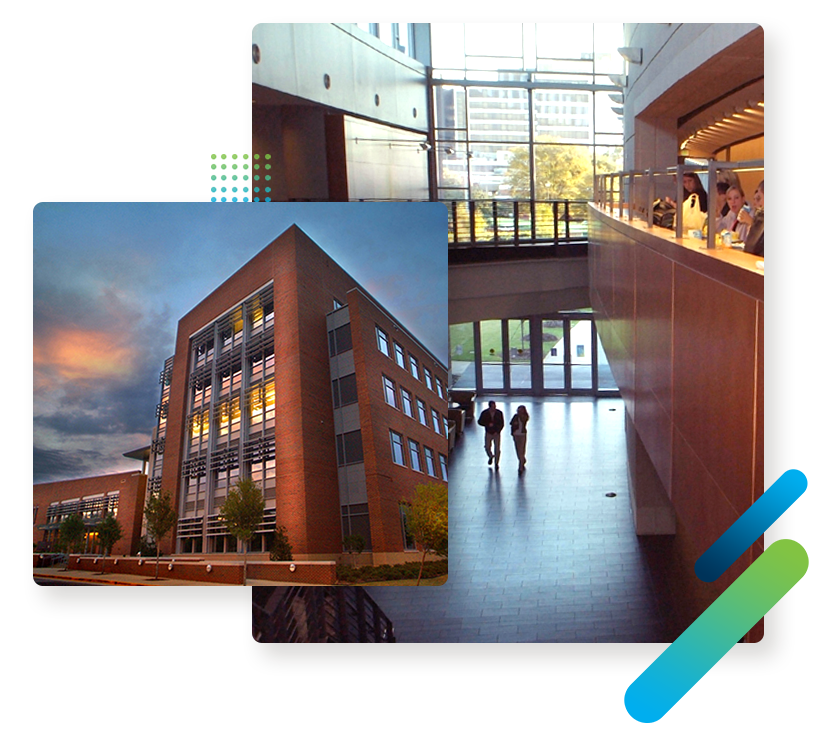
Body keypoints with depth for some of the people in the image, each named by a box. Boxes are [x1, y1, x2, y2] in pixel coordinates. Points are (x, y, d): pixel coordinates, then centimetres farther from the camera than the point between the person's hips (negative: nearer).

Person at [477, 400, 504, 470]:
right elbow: (480, 422, -3)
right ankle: (491, 456, 31)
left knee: (497, 449, -4)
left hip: (497, 433, -1)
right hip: (488, 433, 1)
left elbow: (502, 424, -1)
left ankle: (496, 463, 12)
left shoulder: (499, 413, -7)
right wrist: (488, 424, -17)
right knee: (487, 447, -3)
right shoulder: (485, 413, -7)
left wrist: (497, 431, -13)